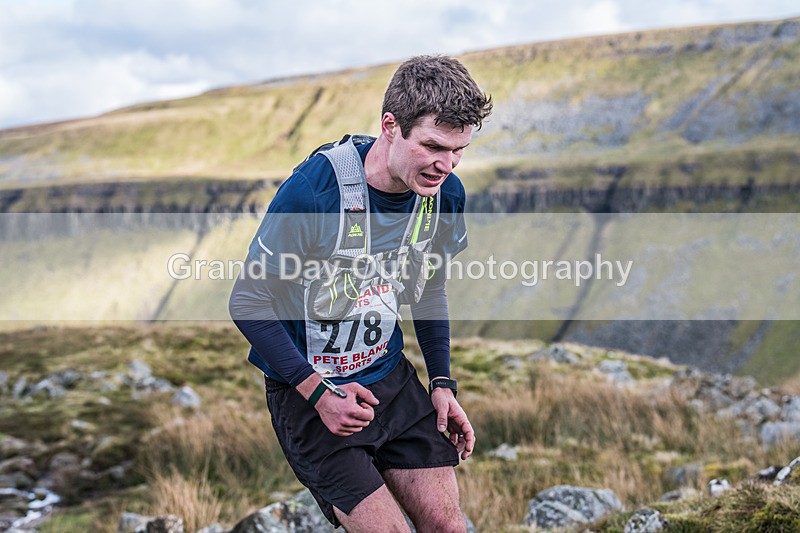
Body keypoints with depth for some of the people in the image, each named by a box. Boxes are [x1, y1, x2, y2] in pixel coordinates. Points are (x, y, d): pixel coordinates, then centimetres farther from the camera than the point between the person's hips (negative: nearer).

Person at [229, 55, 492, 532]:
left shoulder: (447, 194, -7)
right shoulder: (314, 190, -26)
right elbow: (249, 302, -17)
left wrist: (442, 383, 5)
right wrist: (319, 393, -20)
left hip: (390, 378, 5)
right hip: (306, 391, -5)